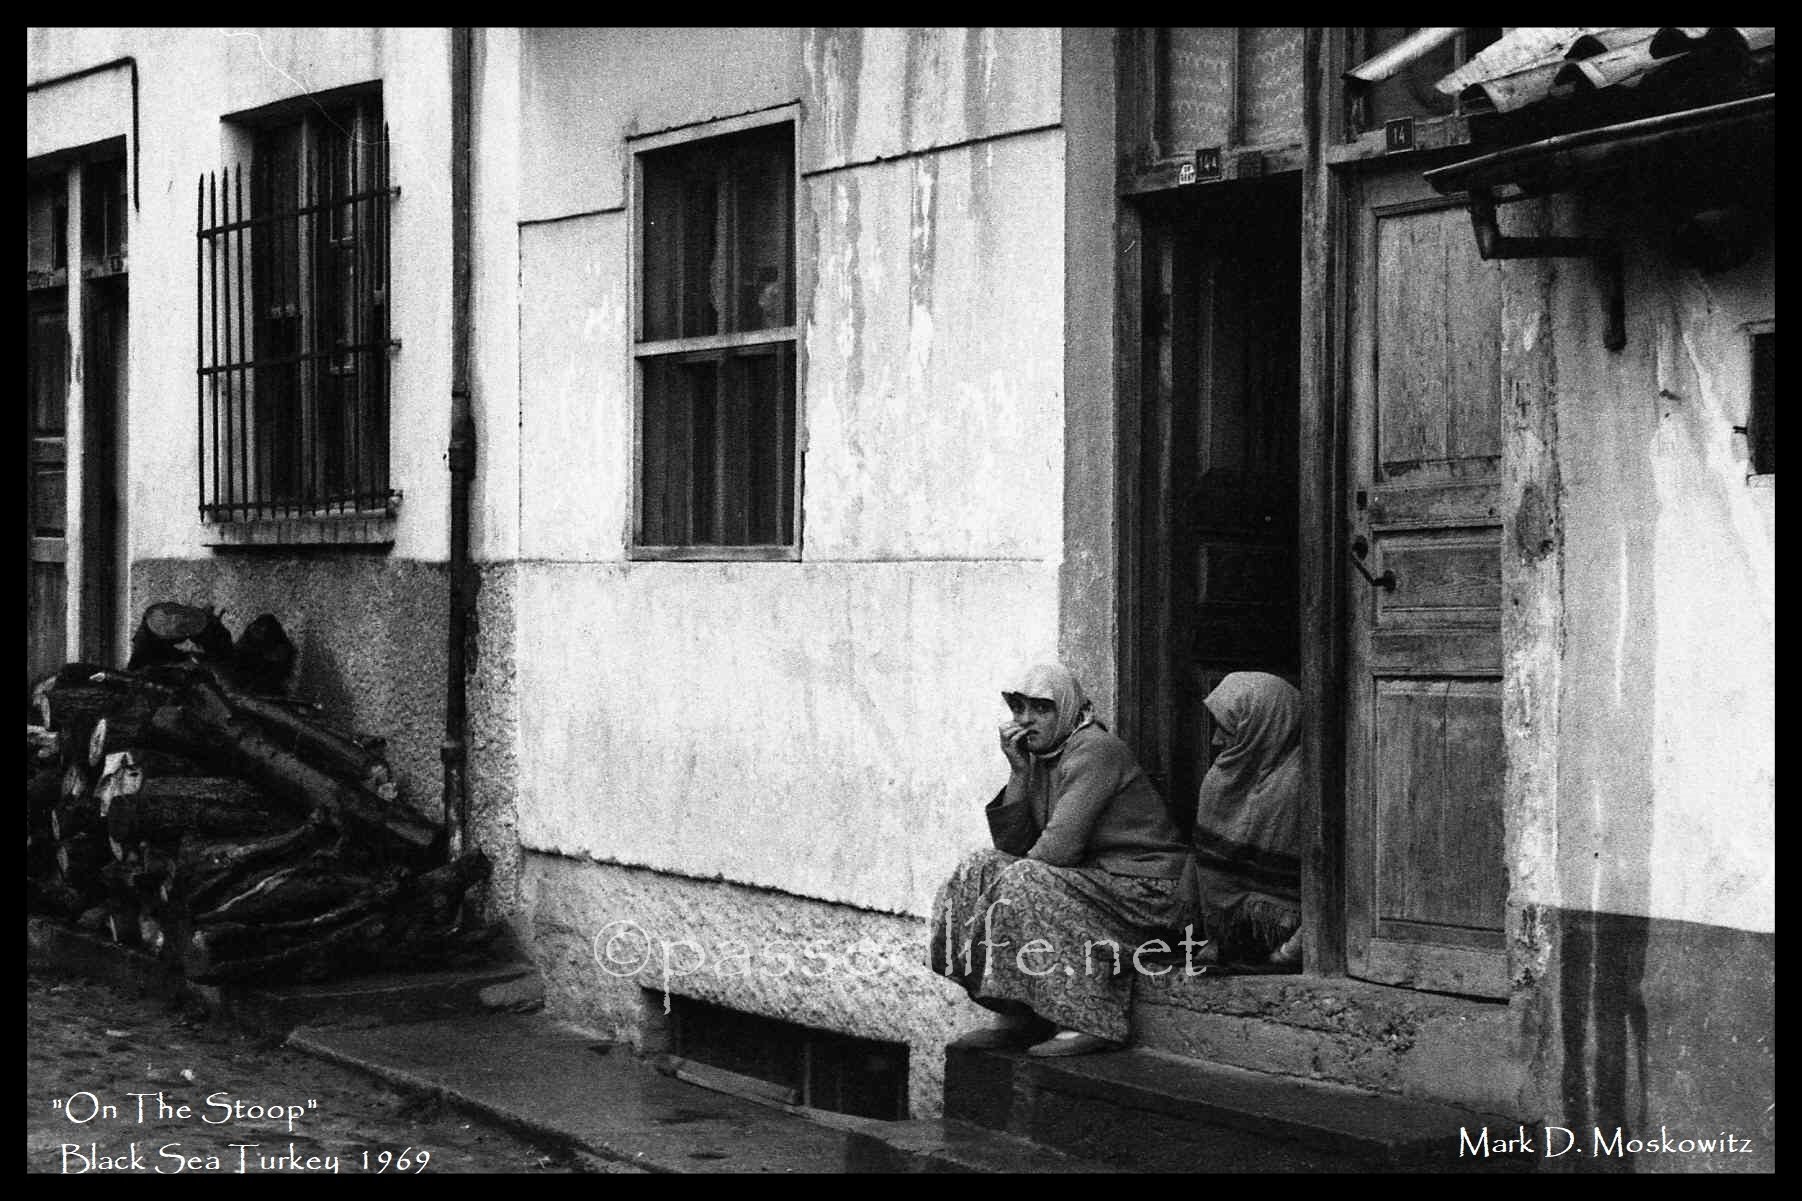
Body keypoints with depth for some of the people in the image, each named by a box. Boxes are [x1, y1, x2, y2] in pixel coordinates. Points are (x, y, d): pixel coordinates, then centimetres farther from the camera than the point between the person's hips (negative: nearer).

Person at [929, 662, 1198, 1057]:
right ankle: (1020, 1016, -5)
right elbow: (1012, 845, 3)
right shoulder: (1038, 758, 10)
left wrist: (1019, 872, -6)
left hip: (1147, 891, -9)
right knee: (982, 868, -1)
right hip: (1097, 878, 9)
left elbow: (1059, 847, -24)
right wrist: (1018, 771, -5)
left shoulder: (1094, 750, -17)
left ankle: (1091, 1023, -23)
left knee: (1025, 884, -26)